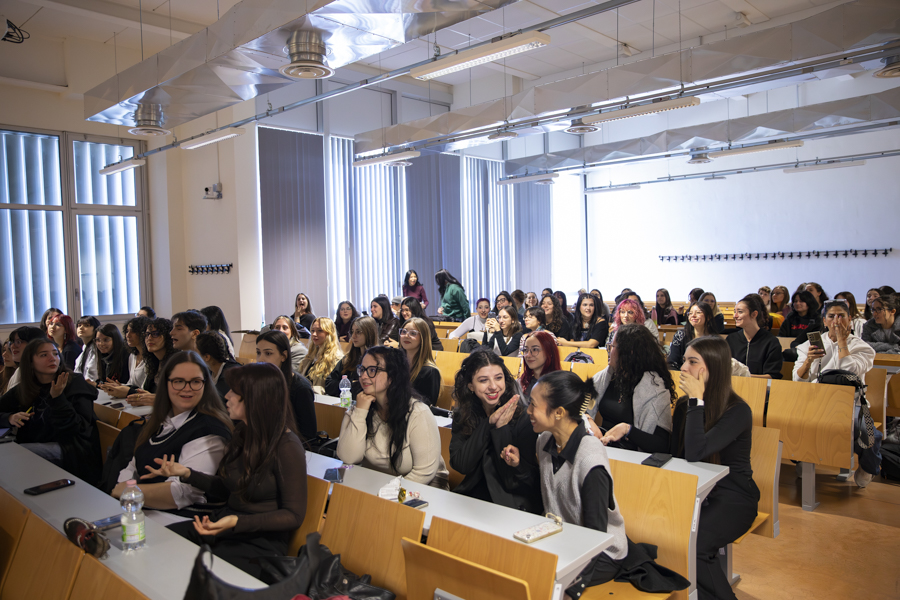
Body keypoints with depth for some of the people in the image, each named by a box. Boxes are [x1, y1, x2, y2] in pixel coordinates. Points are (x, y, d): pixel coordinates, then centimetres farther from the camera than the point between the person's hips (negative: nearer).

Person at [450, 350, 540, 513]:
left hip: (516, 504, -2)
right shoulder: (462, 416, 2)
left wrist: (501, 428, -20)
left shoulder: (523, 415, -10)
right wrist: (488, 424, -16)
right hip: (471, 497, 2)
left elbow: (518, 478, -13)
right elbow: (460, 465, -9)